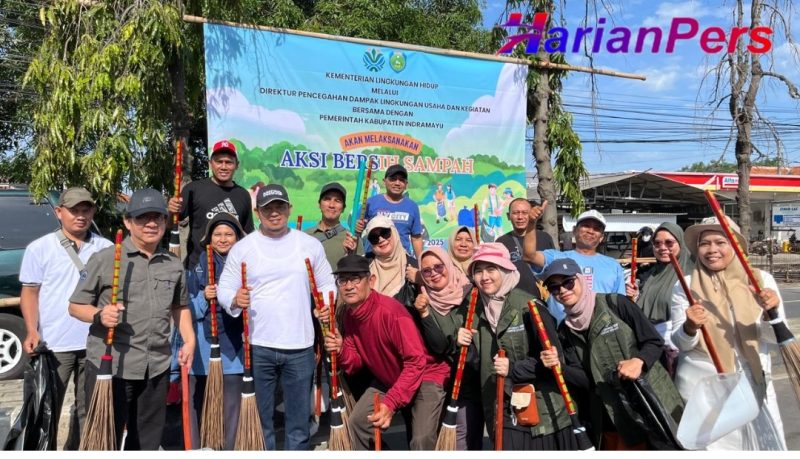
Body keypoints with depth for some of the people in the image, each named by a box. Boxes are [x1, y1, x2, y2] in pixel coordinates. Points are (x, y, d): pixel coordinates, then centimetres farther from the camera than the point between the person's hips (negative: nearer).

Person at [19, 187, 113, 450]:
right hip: (54, 343, -2)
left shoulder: (106, 248, 6)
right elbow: (29, 292, 1)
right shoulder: (40, 248, 1)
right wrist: (32, 331, -11)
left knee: (88, 408, 13)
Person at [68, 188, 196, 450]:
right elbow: (75, 306, -2)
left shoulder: (174, 265, 9)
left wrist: (189, 340, 9)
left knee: (148, 440, 17)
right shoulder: (104, 259, -5)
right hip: (110, 365, -4)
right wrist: (99, 316, -22)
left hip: (156, 367, 5)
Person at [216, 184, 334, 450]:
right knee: (259, 418, 11)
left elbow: (326, 284, 10)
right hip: (258, 346, -1)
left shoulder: (310, 245, 4)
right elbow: (224, 288, 0)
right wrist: (235, 300, -22)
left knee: (299, 417, 13)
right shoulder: (242, 248, 1)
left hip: (300, 346, 1)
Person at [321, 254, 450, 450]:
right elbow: (357, 363, 1)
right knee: (357, 422, 3)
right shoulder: (349, 315, -5)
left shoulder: (390, 311, -30)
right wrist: (341, 350, -21)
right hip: (388, 379, 7)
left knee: (421, 440, -21)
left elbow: (416, 362, -31)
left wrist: (391, 403, -36)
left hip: (425, 376, -7)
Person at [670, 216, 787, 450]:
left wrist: (772, 312, -22)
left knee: (760, 441, 12)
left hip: (752, 384, 1)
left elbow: (775, 338, -2)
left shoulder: (761, 279, -2)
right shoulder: (684, 286, -5)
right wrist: (690, 327, -26)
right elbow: (681, 343, -5)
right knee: (706, 444, 7)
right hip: (700, 386, -1)